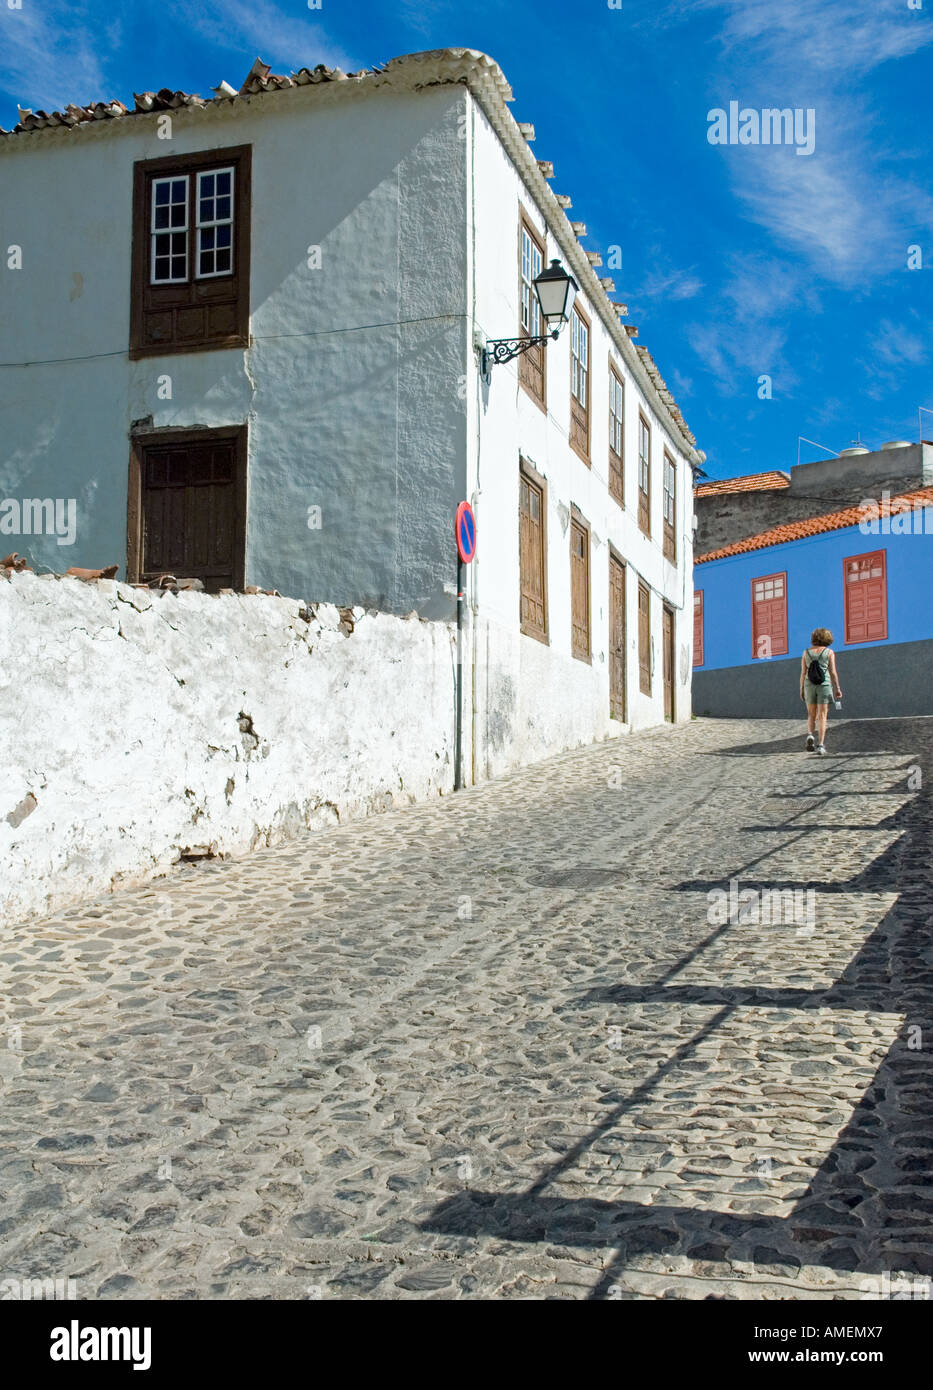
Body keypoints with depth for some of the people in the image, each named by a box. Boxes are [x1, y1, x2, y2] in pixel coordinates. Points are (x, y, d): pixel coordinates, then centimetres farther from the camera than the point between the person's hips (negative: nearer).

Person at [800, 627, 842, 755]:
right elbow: (833, 672, -3)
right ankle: (821, 745, -9)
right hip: (824, 684, -2)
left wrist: (802, 689, 9)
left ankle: (810, 735, -12)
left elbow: (803, 673, 3)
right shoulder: (829, 652, 1)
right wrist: (837, 688, 4)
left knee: (811, 715, 15)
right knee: (822, 716, 0)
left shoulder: (806, 652, 6)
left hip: (810, 685, 2)